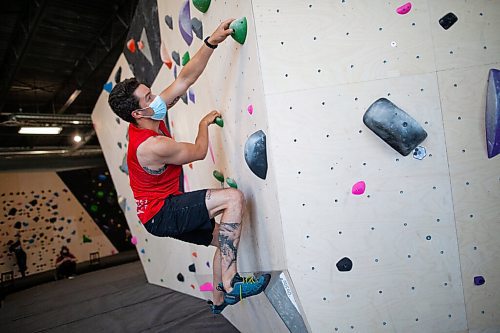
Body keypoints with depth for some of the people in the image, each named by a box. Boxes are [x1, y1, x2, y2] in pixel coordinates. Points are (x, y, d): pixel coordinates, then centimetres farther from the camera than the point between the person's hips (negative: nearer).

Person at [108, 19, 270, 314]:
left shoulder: (151, 118, -1)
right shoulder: (151, 145, -27)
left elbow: (185, 78, -3)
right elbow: (199, 152, -12)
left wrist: (211, 43, -8)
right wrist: (204, 124, 5)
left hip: (167, 209, 9)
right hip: (161, 213, -9)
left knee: (226, 238, 16)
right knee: (234, 198, -27)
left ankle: (219, 300, 31)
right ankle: (230, 283, -22)